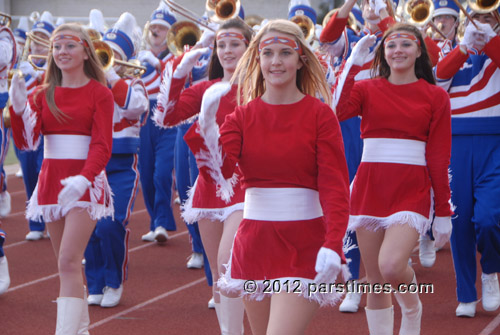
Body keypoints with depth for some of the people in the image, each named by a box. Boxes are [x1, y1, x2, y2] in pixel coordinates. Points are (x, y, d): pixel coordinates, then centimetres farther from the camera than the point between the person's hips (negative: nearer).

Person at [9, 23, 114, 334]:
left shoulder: (99, 93, -4)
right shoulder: (43, 94, 8)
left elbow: (102, 147, -10)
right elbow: (26, 142, -2)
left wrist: (83, 179, -26)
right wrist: (19, 108, -18)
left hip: (85, 182, -5)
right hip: (51, 179, 5)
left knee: (68, 261, -15)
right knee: (69, 264, 11)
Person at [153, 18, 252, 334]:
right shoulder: (206, 89, 9)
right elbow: (166, 116, -1)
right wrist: (181, 68, -8)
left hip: (245, 183, -5)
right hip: (210, 183, 5)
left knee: (227, 261, -24)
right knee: (219, 275, 11)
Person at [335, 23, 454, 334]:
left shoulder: (435, 96, 3)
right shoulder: (367, 89, 7)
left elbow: (439, 157, 2)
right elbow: (335, 112, -14)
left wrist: (443, 212, 1)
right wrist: (353, 63, -12)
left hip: (412, 191, -3)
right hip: (369, 188, 3)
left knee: (391, 266, -22)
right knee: (375, 282, 5)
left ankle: (411, 308, 11)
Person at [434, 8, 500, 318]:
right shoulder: (456, 56, 13)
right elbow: (440, 74, -9)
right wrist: (465, 45, -19)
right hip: (455, 143, 2)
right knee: (460, 222, 2)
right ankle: (466, 296, 13)